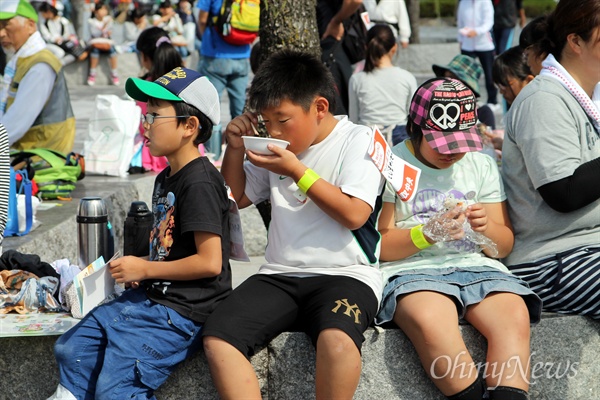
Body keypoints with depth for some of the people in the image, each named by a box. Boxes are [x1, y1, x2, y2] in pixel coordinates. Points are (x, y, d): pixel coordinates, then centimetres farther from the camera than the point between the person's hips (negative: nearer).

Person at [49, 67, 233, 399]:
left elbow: (209, 262, -21)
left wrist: (145, 270, -12)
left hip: (183, 311, -10)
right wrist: (137, 271, 3)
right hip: (150, 297, 10)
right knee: (71, 347, 10)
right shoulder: (165, 179, 15)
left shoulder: (200, 183, -16)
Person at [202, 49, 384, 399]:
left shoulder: (358, 140, 1)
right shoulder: (278, 147, 17)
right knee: (217, 338, -22)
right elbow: (237, 198, 29)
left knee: (336, 340, -39)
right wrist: (235, 148, 12)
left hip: (345, 275, -5)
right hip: (280, 275, 5)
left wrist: (297, 171, -10)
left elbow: (354, 214, -12)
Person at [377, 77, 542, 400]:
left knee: (514, 314, -31)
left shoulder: (482, 165, 18)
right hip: (411, 269, -3)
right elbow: (377, 247, 0)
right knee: (431, 321, -38)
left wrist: (486, 228, -5)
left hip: (476, 265, 4)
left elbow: (504, 247, 18)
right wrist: (428, 233, -15)